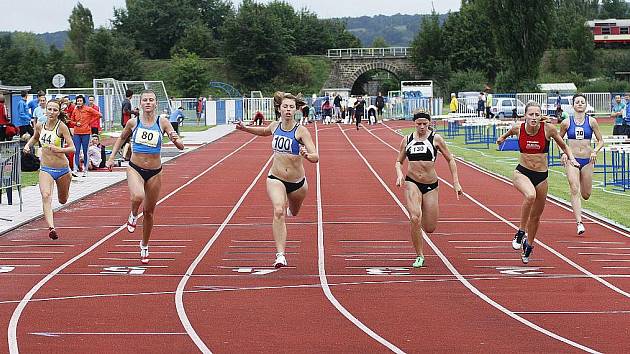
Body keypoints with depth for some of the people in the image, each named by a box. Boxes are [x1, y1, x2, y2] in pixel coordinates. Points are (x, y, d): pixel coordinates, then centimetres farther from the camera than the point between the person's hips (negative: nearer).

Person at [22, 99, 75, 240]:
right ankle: (51, 228, -33)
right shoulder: (39, 126, 0)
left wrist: (58, 149, -33)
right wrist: (27, 145, 7)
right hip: (45, 169, 2)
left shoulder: (61, 126, -12)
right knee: (46, 196, -24)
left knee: (63, 200, 19)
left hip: (62, 169, -2)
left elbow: (72, 148, -17)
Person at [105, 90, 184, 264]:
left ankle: (144, 246, 33)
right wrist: (111, 158, 9)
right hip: (135, 169, -1)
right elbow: (121, 138, 17)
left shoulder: (162, 123, -6)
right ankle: (133, 215, 2)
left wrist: (176, 140, -32)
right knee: (138, 197, -33)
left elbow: (181, 146, -10)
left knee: (149, 212, 12)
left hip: (154, 172, 1)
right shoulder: (133, 122, -3)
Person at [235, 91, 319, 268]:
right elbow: (264, 131, 24)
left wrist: (307, 155, -43)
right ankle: (280, 255, -28)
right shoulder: (275, 126, -3)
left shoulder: (301, 131, -16)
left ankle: (289, 206, 66)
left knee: (294, 212, 25)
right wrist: (245, 128, 12)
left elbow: (316, 157, -22)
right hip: (276, 179, 1)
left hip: (297, 181, 0)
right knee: (278, 212, -24)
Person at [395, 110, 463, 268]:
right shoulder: (407, 140, 3)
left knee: (430, 228, 2)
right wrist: (399, 174, -7)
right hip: (412, 183, 0)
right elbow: (399, 161, 15)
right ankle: (419, 256, -6)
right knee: (415, 219, -23)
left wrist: (456, 182, -2)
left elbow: (450, 160, 4)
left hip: (431, 185, 0)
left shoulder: (435, 139, -2)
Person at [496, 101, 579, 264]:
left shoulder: (548, 128, -12)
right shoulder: (518, 128, -10)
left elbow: (563, 146, 3)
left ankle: (528, 246, 39)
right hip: (522, 173, -1)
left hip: (541, 176, 1)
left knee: (536, 216, 14)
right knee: (530, 195, -36)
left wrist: (571, 158, -11)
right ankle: (521, 232, -19)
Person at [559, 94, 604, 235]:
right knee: (575, 190, -17)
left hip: (587, 160, 1)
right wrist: (563, 153, -1)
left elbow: (600, 141, 7)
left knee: (586, 195, 7)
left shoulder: (591, 121, 1)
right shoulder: (566, 122, 1)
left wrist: (595, 151, -12)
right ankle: (579, 223, -19)